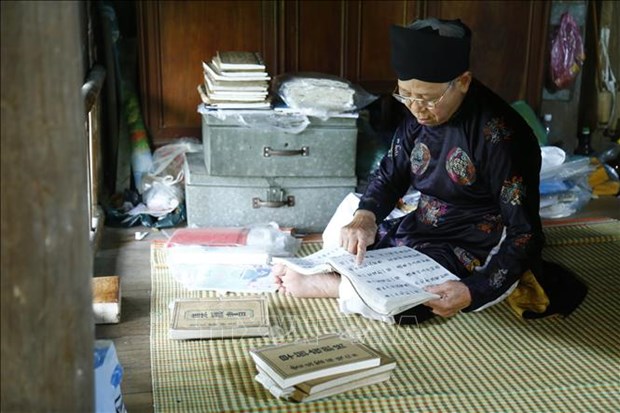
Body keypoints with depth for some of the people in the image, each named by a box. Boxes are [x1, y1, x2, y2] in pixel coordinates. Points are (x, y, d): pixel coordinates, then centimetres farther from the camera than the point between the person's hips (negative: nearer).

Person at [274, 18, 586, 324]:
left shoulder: (499, 134, -26)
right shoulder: (420, 115, -3)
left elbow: (525, 233, -23)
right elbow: (390, 175, 6)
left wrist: (473, 291, -35)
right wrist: (364, 217, -17)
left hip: (478, 253, -8)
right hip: (421, 231, 8)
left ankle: (319, 283, -6)